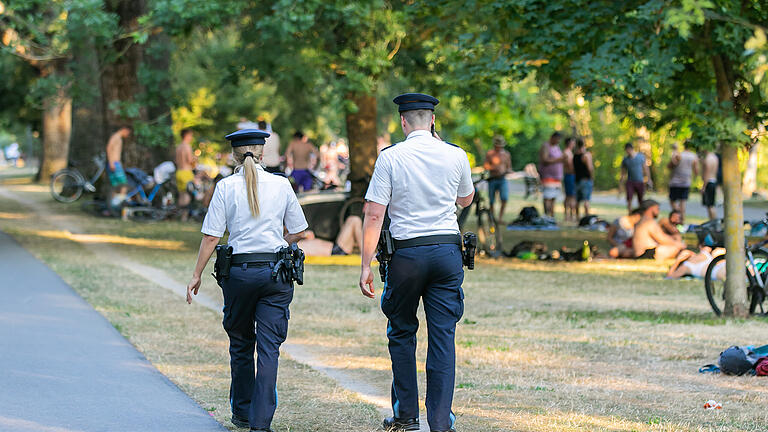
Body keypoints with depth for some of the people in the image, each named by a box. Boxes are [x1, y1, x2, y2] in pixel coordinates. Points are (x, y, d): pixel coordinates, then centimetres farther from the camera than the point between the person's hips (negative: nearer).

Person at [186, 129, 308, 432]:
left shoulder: (226, 187, -3)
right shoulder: (281, 185, 2)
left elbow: (211, 237, -5)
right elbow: (297, 232, 8)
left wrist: (197, 275, 2)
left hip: (239, 271, 0)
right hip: (276, 273, 0)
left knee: (240, 343, 16)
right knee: (269, 347, -1)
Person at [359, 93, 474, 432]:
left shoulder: (390, 158, -5)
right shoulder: (455, 155, 3)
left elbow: (374, 215, -9)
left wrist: (366, 265, -6)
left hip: (406, 252, -2)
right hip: (448, 250, 2)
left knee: (401, 332, 13)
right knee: (442, 335, 2)